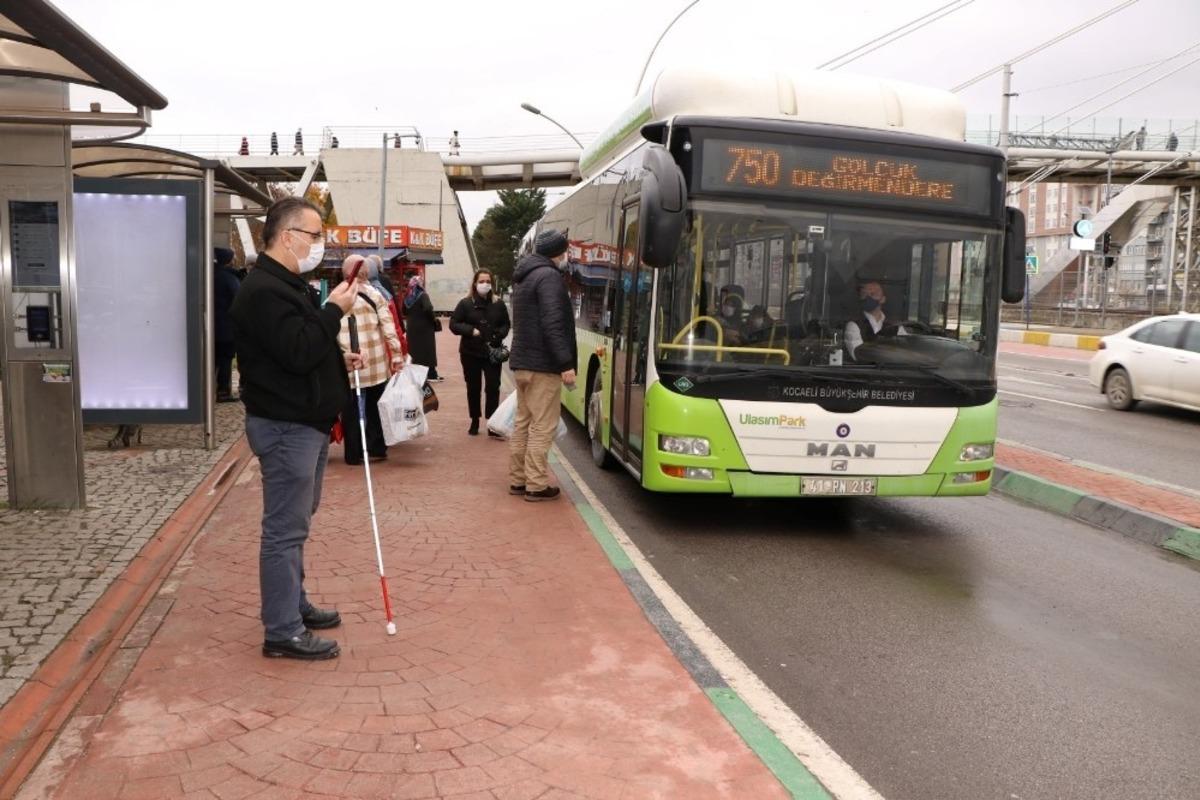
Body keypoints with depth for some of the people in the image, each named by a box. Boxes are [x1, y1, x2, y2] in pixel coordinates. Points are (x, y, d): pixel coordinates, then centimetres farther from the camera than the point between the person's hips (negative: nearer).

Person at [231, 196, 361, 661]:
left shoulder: (287, 285, 17)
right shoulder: (264, 290, -18)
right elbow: (297, 352, -26)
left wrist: (338, 360, 10)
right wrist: (335, 310, -17)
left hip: (304, 423, 11)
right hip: (285, 428, -11)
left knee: (295, 523, 19)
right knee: (285, 529, -5)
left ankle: (293, 605, 32)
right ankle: (283, 632, 2)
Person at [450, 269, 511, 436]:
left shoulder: (498, 304, 2)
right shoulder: (465, 303, -3)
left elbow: (506, 324, 12)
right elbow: (453, 324, -3)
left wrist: (499, 334, -9)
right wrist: (471, 330, -17)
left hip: (492, 352, 1)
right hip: (470, 353, 0)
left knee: (493, 388, -4)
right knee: (473, 388, 10)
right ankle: (475, 422, 23)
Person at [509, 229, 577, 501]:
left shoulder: (524, 276, 18)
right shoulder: (549, 276, -13)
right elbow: (553, 324, -22)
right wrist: (566, 363, -22)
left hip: (522, 362, 10)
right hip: (542, 365, -10)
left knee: (523, 423, 13)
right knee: (542, 427, -4)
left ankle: (517, 479, 18)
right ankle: (536, 485, -2)